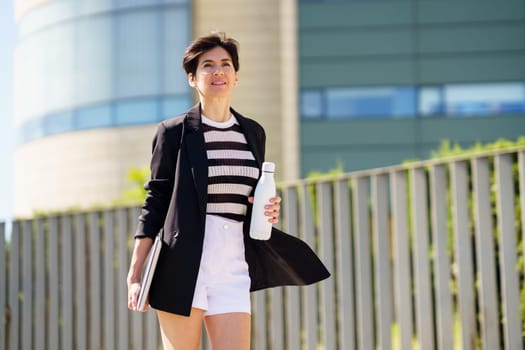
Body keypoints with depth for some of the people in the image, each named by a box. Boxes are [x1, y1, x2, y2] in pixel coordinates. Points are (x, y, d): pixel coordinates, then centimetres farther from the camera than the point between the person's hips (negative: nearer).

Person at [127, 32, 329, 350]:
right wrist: (135, 275, -4)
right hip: (183, 267, -4)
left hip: (233, 267, 4)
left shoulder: (253, 133, 15)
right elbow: (155, 204, 1)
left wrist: (270, 210, 1)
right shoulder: (175, 132, 2)